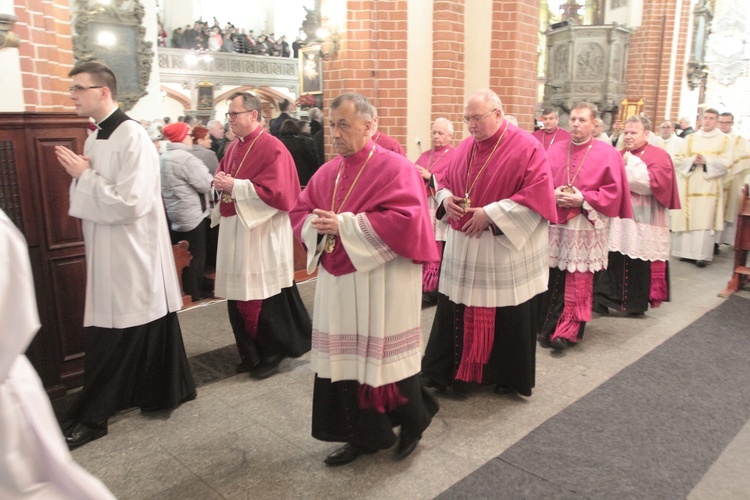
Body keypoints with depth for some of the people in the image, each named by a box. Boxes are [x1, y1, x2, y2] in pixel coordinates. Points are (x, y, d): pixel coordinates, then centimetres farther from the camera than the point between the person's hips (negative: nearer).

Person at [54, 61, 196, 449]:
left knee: (110, 341, 1)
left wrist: (84, 175, -15)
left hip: (131, 256, -8)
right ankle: (167, 390, 33)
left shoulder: (132, 137, -16)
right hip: (108, 255, 8)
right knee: (147, 330, 18)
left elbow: (130, 203, -23)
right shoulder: (95, 138, 11)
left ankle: (90, 418, 14)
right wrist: (79, 176, -1)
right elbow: (90, 198, 18)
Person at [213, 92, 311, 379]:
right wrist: (220, 183, -1)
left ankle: (272, 353, 18)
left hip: (261, 234, -8)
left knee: (264, 298, 0)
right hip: (234, 231, 9)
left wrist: (235, 186, -18)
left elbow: (275, 192, -21)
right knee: (239, 296, 13)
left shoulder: (272, 148, -13)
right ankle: (251, 353, 27)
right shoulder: (234, 147, 14)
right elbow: (223, 176, 23)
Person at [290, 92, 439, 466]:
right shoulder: (327, 172, 11)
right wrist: (316, 224, -9)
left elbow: (405, 220, -22)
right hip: (337, 283, 7)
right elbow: (299, 212, 15)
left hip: (382, 285, -6)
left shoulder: (395, 167, -10)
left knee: (385, 361, 7)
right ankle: (363, 435, 30)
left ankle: (412, 425, 34)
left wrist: (345, 225, -20)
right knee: (345, 360, 12)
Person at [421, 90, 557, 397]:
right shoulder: (465, 147, 9)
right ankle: (444, 371, 22)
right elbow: (447, 181, 20)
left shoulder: (526, 147, -10)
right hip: (464, 247, 5)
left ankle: (511, 379, 25)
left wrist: (490, 214, -21)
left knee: (507, 316, 6)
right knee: (456, 311, 8)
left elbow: (538, 194, -17)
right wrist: (446, 198, -5)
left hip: (507, 248, -5)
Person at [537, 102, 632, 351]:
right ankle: (549, 327, 19)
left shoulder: (607, 153, -1)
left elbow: (613, 191, -4)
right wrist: (553, 195, -9)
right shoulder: (555, 151, 9)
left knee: (578, 281, -2)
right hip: (555, 224, 3)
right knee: (553, 278, 6)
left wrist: (583, 199, -14)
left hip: (586, 227, -3)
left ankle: (569, 331, 5)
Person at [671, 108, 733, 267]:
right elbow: (678, 160, 5)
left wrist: (706, 161, -16)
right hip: (689, 186, 2)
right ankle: (687, 251, 8)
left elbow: (726, 163, -3)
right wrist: (692, 160, -13)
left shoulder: (725, 140, 6)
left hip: (710, 187, -2)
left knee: (705, 221, -7)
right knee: (688, 218, 1)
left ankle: (703, 255, -6)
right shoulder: (690, 138, 12)